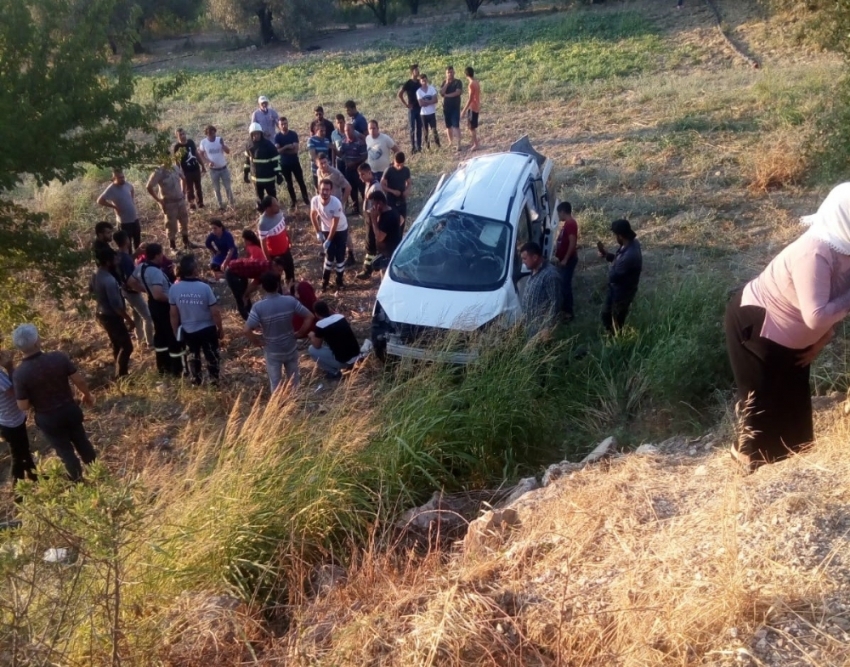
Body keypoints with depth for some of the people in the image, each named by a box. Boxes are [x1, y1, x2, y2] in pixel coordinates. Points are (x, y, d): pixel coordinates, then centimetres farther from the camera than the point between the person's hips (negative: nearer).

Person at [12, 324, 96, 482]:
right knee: (82, 442, 26)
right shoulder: (59, 357, -20)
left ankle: (79, 481, 41)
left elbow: (23, 406, -16)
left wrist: (35, 398, 6)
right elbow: (79, 380, -10)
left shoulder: (19, 373, -23)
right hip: (70, 410, 2)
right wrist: (87, 395, 9)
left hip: (48, 419, -2)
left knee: (65, 451, 21)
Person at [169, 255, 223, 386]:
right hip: (207, 329, -3)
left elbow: (174, 314, -5)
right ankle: (214, 380, 27)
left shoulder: (174, 288, -14)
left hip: (187, 330, 3)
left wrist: (176, 331, 10)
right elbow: (215, 312, -15)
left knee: (193, 355, 24)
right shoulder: (204, 287, -22)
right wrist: (220, 328, 0)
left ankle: (196, 380, 39)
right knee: (211, 355, 17)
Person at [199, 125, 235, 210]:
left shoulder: (220, 139, -11)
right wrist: (208, 162, -15)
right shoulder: (203, 142, -11)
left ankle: (231, 203, 27)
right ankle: (220, 205, 26)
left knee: (227, 187, 11)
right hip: (213, 170, 0)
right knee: (216, 189, 12)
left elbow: (228, 152, -12)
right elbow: (201, 154, 0)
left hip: (224, 168, 0)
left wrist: (222, 144, -30)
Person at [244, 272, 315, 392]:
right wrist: (300, 333, -1)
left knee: (276, 384, 15)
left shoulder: (258, 307, -21)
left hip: (272, 352, -2)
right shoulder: (290, 301, -15)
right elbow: (310, 317, -11)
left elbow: (247, 330, -25)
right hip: (290, 348, 2)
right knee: (293, 381, 22)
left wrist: (258, 342, -9)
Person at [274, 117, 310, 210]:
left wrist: (283, 150, -15)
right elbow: (277, 150, -17)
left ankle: (306, 199, 18)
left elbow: (295, 150, -16)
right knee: (289, 183, 10)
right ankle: (294, 202, 20)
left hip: (295, 162, -1)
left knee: (300, 181, 4)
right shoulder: (277, 136, -6)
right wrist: (287, 147, -29)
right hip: (284, 163, 1)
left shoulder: (293, 134, -8)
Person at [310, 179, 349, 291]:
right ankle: (325, 279, 22)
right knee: (329, 255, 3)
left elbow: (335, 224, -25)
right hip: (326, 230, 2)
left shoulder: (336, 203, -33)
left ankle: (339, 279, 20)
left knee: (340, 255, 1)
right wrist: (318, 232, -2)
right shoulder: (315, 200, -22)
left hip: (341, 230, -2)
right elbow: (313, 215, -2)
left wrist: (329, 240, -20)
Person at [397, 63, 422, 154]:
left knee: (419, 128, 8)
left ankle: (419, 146, 16)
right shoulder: (407, 83, -10)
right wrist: (406, 105, -13)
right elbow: (399, 95, -12)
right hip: (412, 108, -5)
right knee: (412, 128, -1)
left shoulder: (419, 82, 7)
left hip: (420, 108, 5)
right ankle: (413, 147, 4)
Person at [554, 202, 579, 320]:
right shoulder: (567, 223, 12)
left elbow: (573, 243, -25)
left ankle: (568, 311, -2)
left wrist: (565, 259, -24)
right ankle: (564, 308, 26)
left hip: (568, 260, -10)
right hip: (563, 259, 10)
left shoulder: (570, 224, -19)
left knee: (565, 284, -7)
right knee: (562, 284, 16)